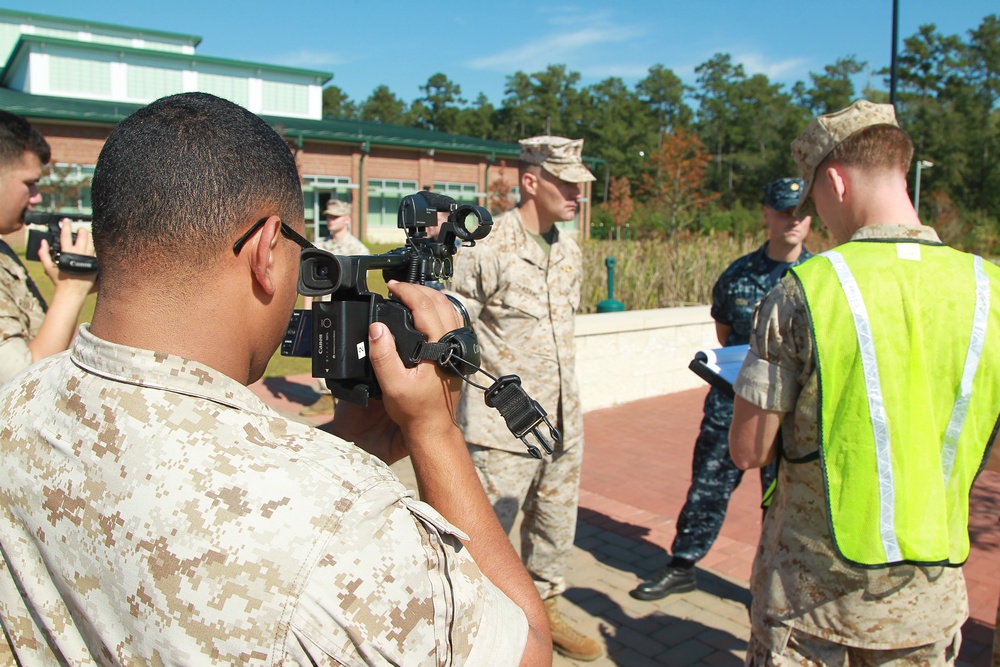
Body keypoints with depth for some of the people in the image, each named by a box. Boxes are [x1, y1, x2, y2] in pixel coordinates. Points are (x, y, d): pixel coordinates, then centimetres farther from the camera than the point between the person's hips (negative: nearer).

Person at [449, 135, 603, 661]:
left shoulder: (569, 252, 9)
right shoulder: (485, 248, -14)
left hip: (563, 422, 7)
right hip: (503, 427, -7)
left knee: (556, 526, 19)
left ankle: (544, 610, 40)